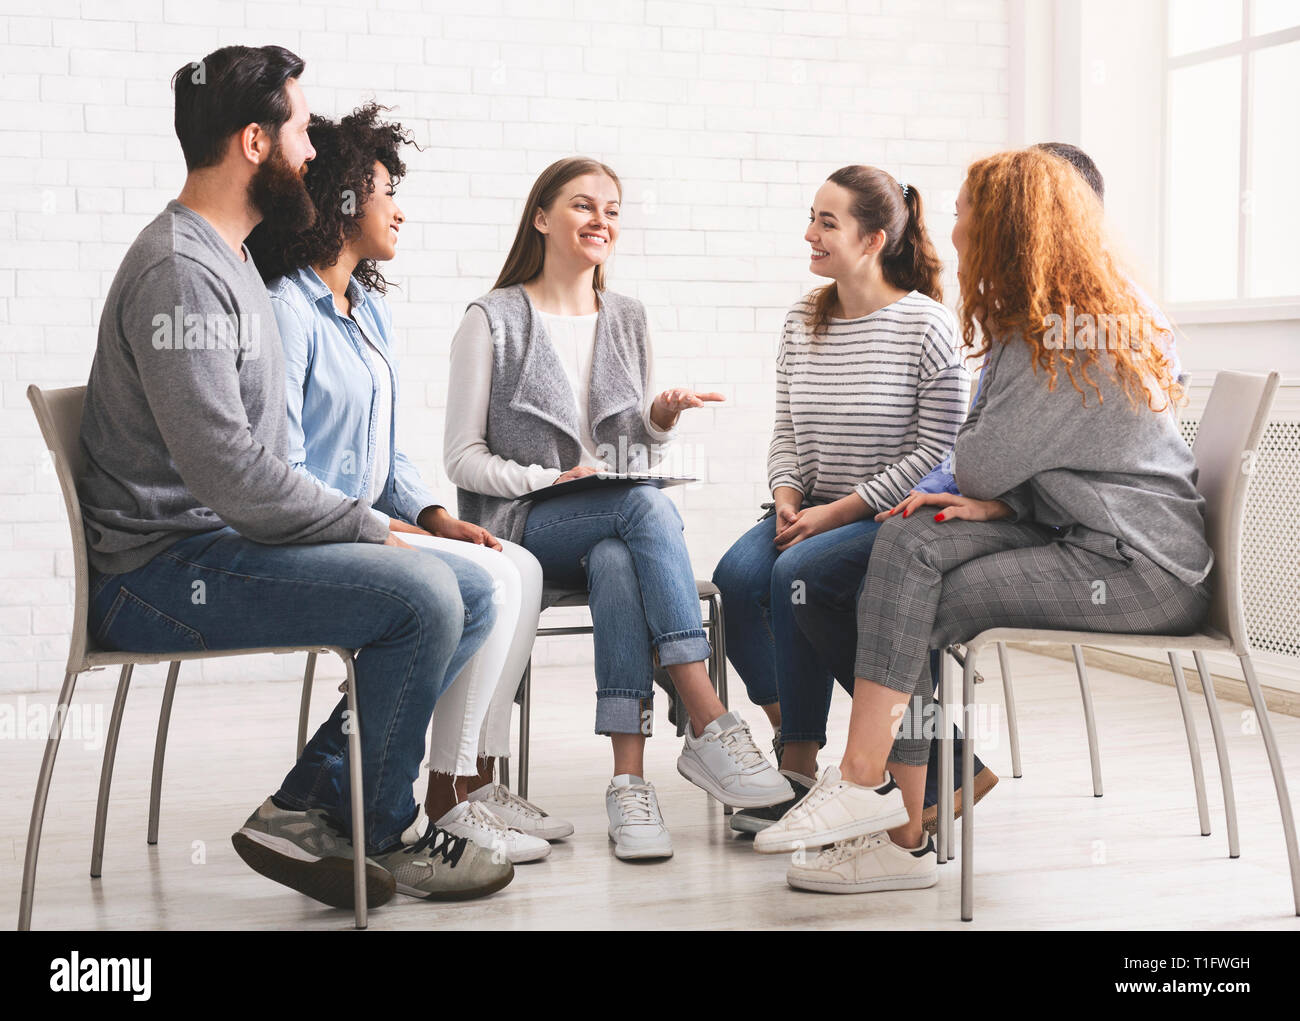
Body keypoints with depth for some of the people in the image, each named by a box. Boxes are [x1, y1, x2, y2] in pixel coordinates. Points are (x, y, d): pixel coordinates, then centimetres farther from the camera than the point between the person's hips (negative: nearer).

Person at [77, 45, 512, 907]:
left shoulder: (231, 264, 18)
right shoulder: (178, 271, -16)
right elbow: (227, 470, -25)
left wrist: (359, 524, 7)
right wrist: (369, 527, -15)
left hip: (232, 542, 10)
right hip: (162, 571, -10)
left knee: (472, 595, 3)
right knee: (421, 595, -25)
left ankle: (307, 807, -2)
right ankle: (378, 833, -3)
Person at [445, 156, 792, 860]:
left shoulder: (628, 321, 18)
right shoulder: (494, 321, 3)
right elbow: (464, 458, -1)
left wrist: (662, 419, -1)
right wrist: (551, 480, -16)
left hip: (615, 531, 4)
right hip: (522, 528, -3)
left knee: (615, 566, -36)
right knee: (647, 507, -35)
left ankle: (629, 778, -43)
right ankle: (710, 727, -42)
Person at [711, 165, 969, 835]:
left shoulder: (926, 325, -8)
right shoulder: (801, 322, 11)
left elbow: (937, 451, -11)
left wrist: (840, 511, -16)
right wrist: (787, 495, -6)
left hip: (892, 517, -6)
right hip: (812, 510, 6)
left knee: (797, 574, -31)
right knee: (737, 574, -23)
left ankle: (799, 765, -18)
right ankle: (792, 740, -14)